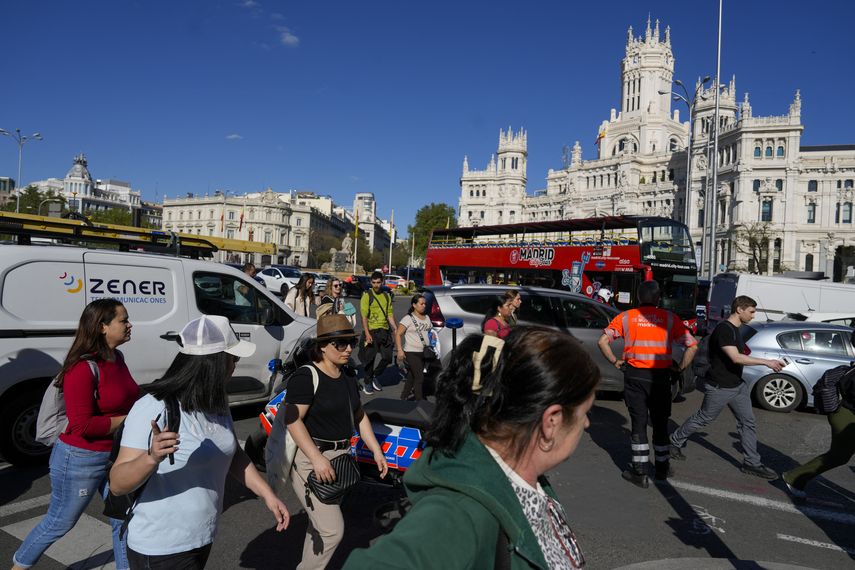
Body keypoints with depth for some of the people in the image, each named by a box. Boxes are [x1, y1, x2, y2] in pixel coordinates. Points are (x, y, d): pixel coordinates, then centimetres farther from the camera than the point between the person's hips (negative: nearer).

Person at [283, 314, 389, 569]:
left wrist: (376, 451, 11)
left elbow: (359, 416, 16)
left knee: (320, 526, 20)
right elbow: (293, 419, -23)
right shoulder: (305, 377, -16)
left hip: (341, 458, 8)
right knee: (332, 530, -9)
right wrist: (317, 459, -29)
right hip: (310, 460, -8)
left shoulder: (348, 377, 9)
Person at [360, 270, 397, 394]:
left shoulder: (386, 296, 14)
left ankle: (374, 376, 25)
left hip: (385, 331, 5)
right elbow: (364, 316, -9)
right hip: (372, 331, -5)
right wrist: (367, 333, -17)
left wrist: (396, 329, 6)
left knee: (387, 357, 4)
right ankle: (367, 383, 17)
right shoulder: (367, 296, -3)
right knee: (370, 358, 2)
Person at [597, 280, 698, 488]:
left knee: (639, 423, 7)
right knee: (660, 423, 16)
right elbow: (692, 346, -3)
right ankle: (662, 467, 30)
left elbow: (602, 341, -5)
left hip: (634, 375, 0)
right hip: (661, 377, 1)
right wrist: (681, 368, 6)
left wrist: (615, 361, 6)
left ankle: (640, 472, 9)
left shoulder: (626, 317, 1)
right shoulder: (669, 318, 0)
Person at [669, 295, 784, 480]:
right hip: (719, 388, -9)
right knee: (703, 418, 6)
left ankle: (751, 463, 17)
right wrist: (766, 362, -29)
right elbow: (736, 358, -30)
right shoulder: (723, 329, -22)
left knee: (748, 422, 8)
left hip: (738, 385, 9)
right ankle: (675, 442, 24)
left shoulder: (735, 329, 9)